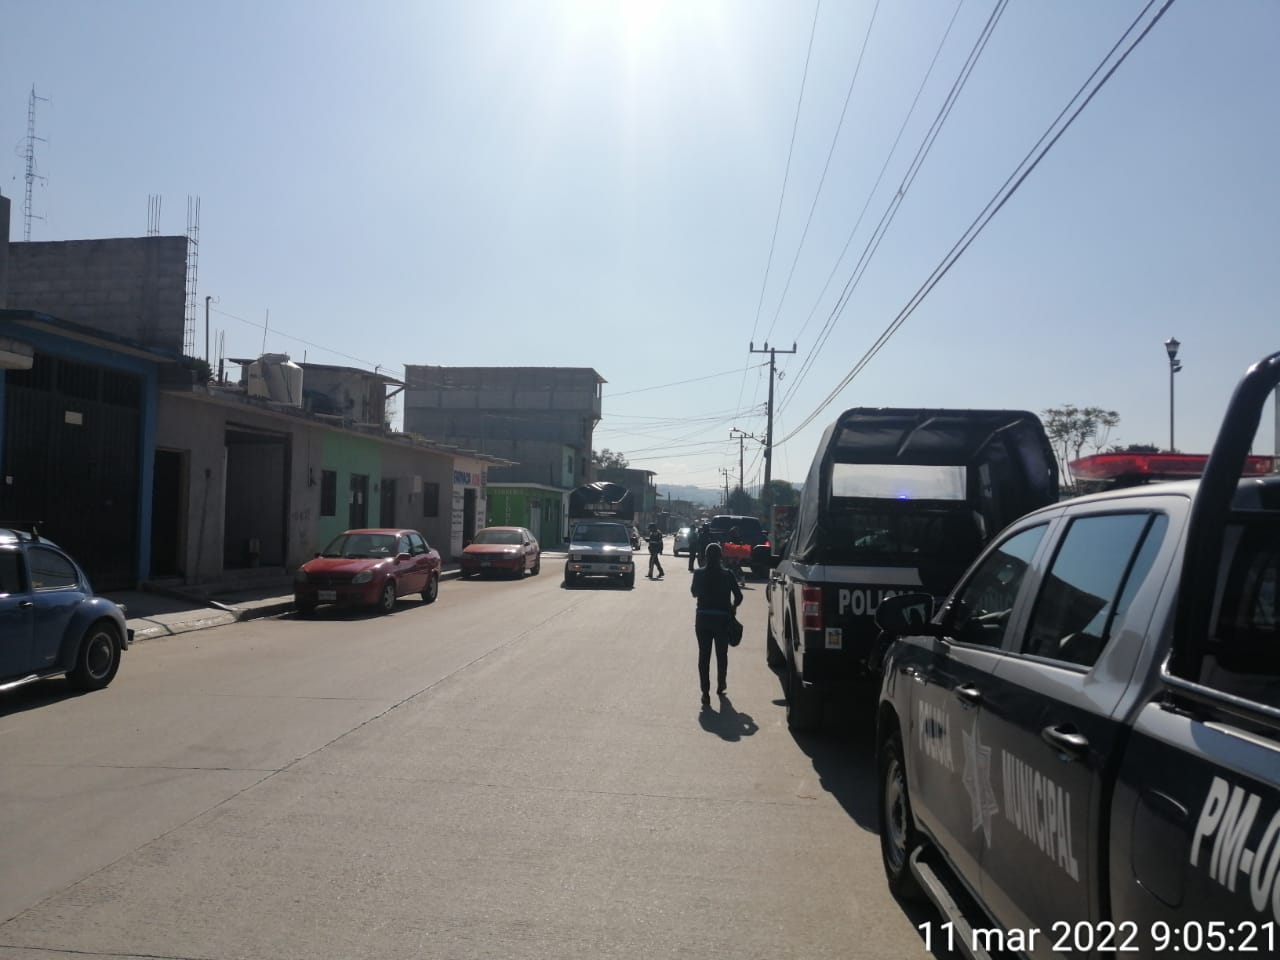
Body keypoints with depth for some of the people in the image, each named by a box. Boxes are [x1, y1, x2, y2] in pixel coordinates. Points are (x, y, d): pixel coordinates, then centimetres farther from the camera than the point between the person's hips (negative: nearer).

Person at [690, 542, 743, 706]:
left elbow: (694, 592, 10)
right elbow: (738, 596, -6)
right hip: (722, 619, 0)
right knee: (722, 655, 17)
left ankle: (705, 692, 0)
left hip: (702, 619, 0)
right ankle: (720, 687, 30)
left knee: (703, 655, 5)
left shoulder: (699, 574, -5)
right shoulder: (727, 575, -7)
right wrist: (732, 607, 11)